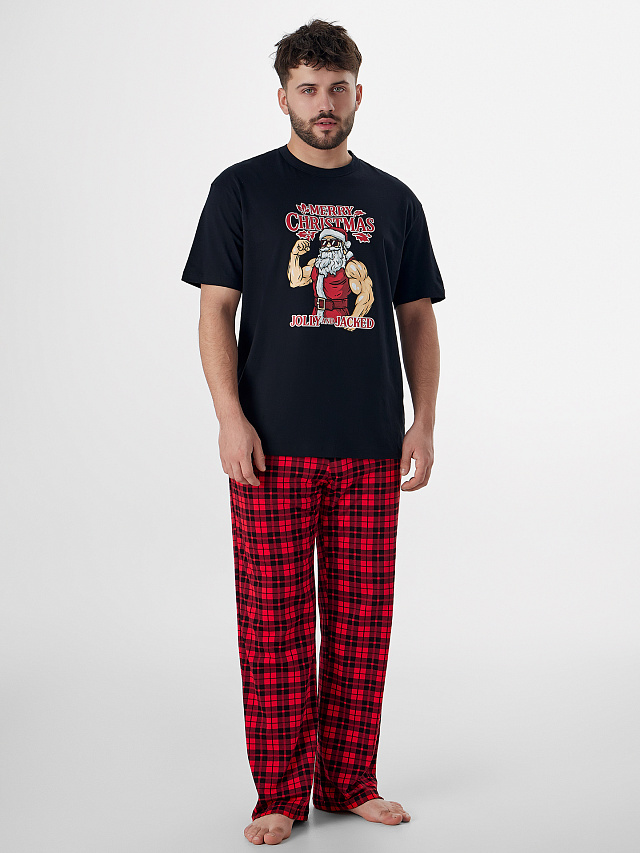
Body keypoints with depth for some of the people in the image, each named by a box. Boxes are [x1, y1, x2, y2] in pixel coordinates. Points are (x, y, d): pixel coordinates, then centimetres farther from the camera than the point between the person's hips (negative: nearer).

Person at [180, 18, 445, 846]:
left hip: (372, 450, 3)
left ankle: (348, 780, 22)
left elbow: (417, 318, 13)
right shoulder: (243, 189, 3)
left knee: (362, 621, 8)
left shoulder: (394, 201, 12)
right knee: (275, 623, 1)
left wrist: (425, 421, 4)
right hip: (275, 448, -3)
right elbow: (216, 311, -1)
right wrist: (230, 419, -11)